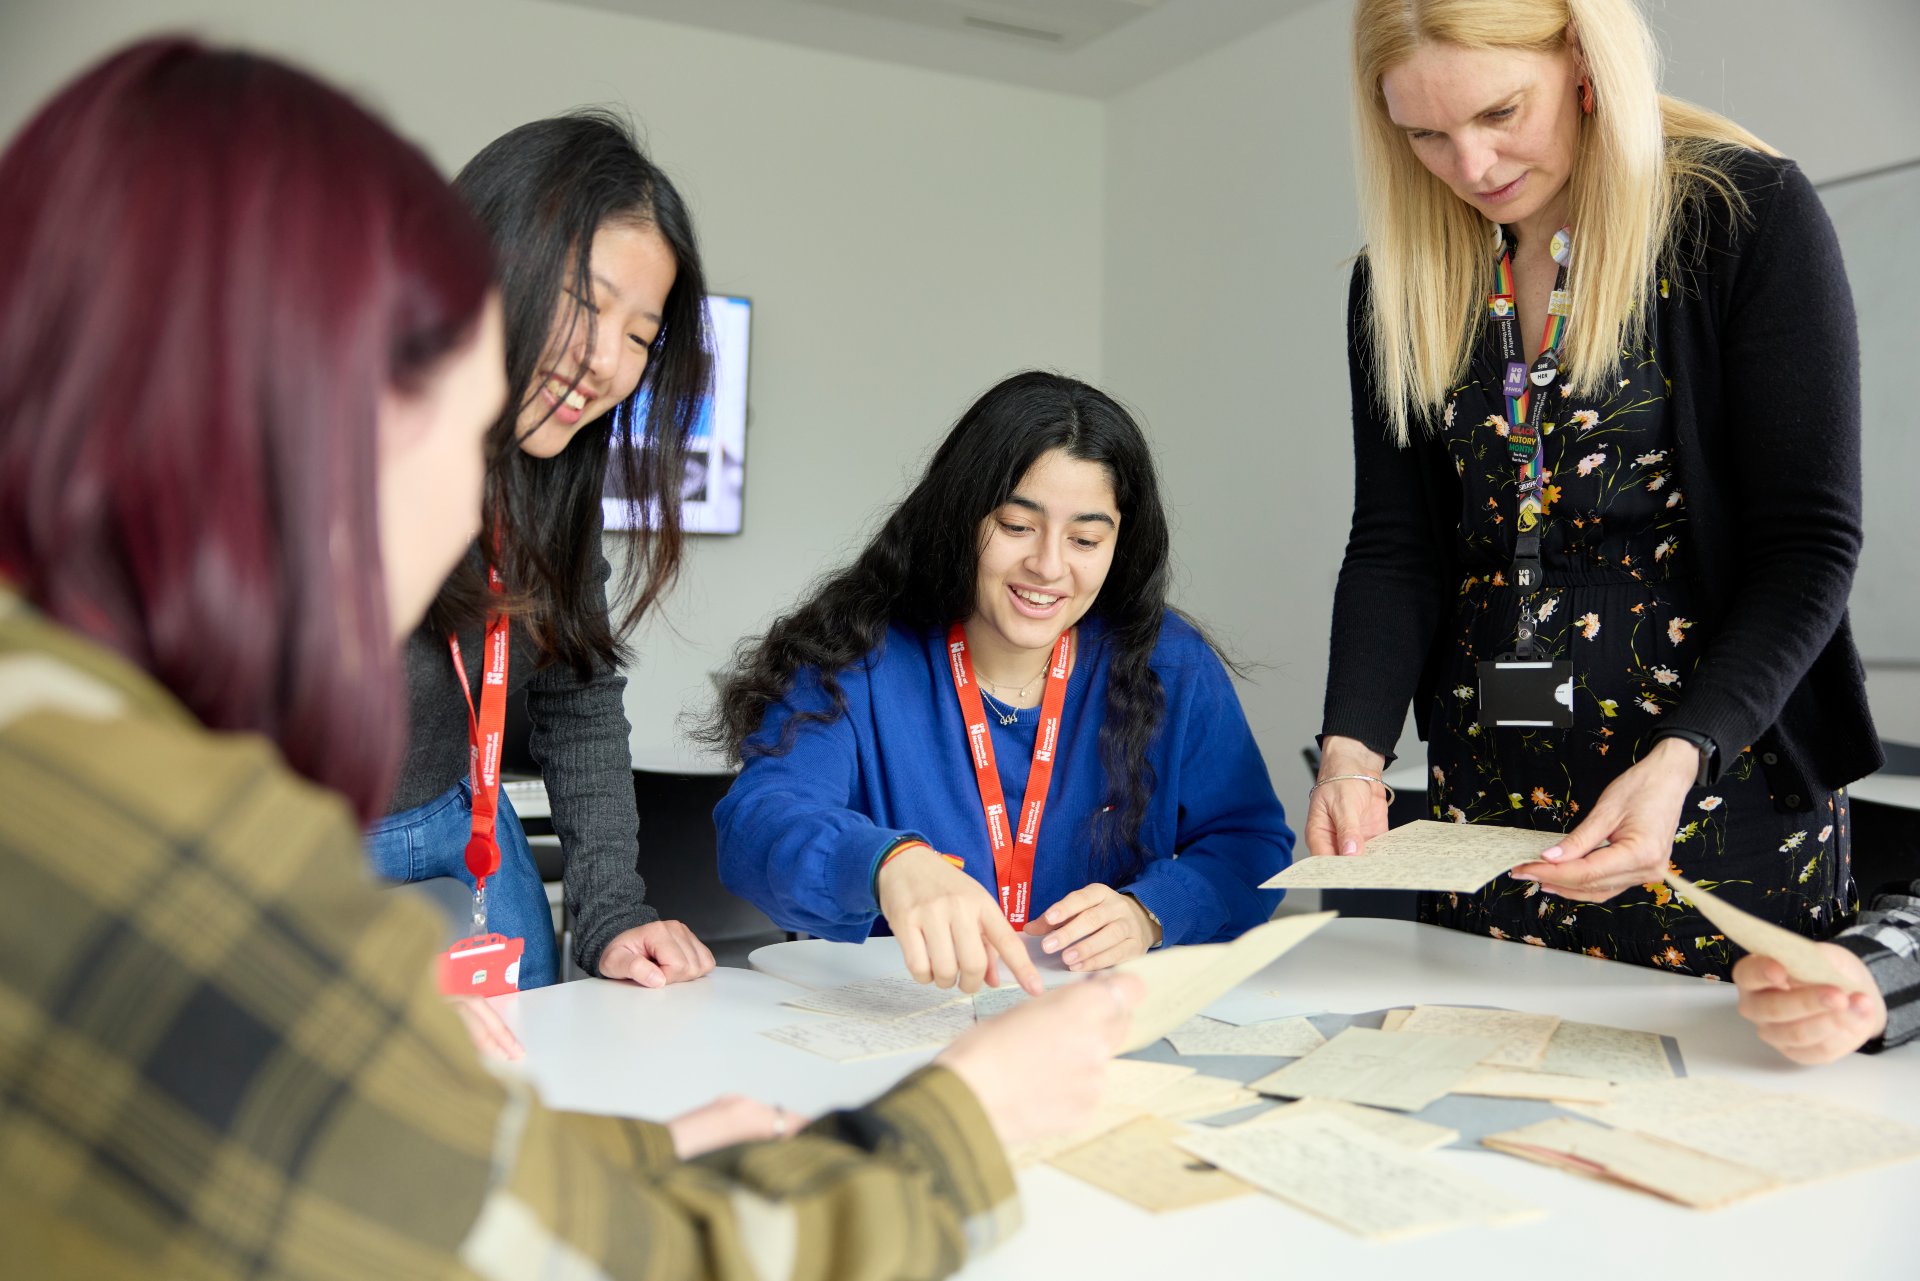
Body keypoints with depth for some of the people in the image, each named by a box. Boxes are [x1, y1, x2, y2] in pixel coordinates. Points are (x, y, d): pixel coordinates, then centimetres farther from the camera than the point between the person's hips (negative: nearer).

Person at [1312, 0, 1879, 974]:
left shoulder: (1749, 215, -9)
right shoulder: (1399, 280, 3)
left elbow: (1809, 542, -11)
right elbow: (1393, 544, 1)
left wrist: (1678, 761, -25)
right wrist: (1352, 748, -16)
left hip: (1725, 790, -3)